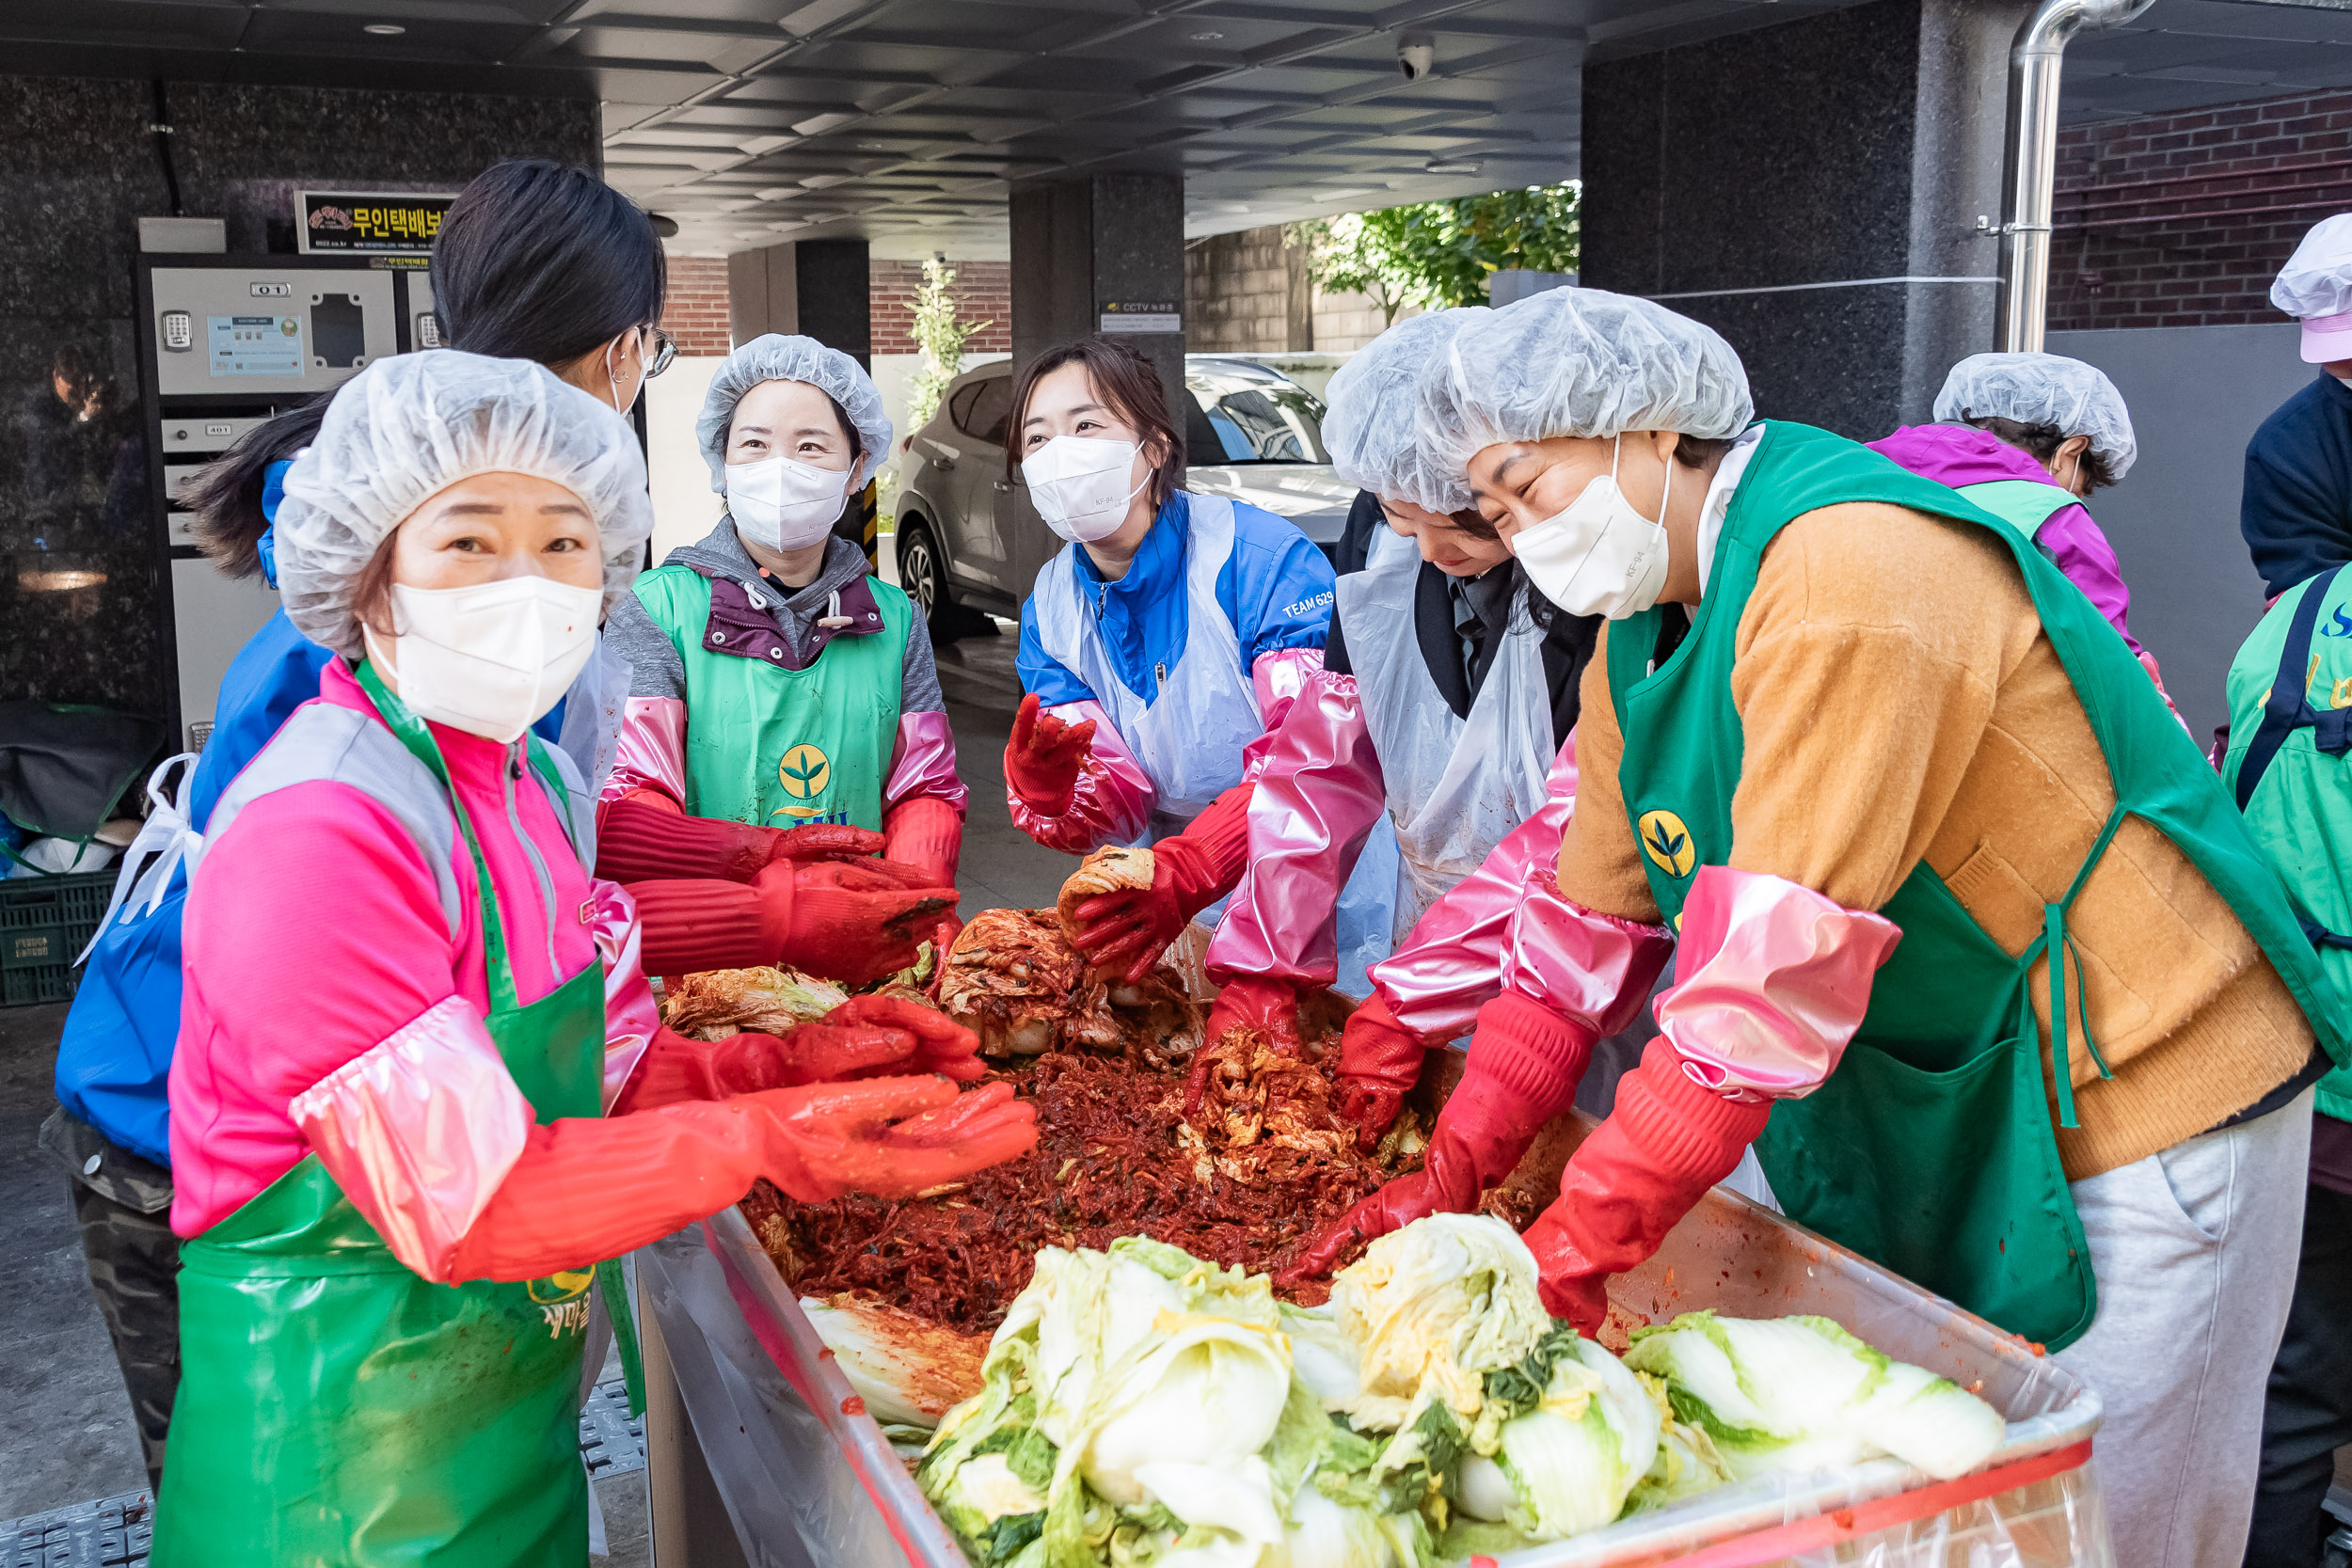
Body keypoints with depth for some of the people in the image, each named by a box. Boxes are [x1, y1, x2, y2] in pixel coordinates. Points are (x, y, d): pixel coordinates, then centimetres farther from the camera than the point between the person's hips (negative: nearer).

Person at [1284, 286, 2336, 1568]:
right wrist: (1451, 1172, -2)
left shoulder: (1852, 574, -27)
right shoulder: (1636, 642, 3)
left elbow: (1782, 957, -31)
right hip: (1930, 1110, 8)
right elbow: (1589, 933, 6)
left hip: (2130, 1098, -8)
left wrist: (1572, 1247, -28)